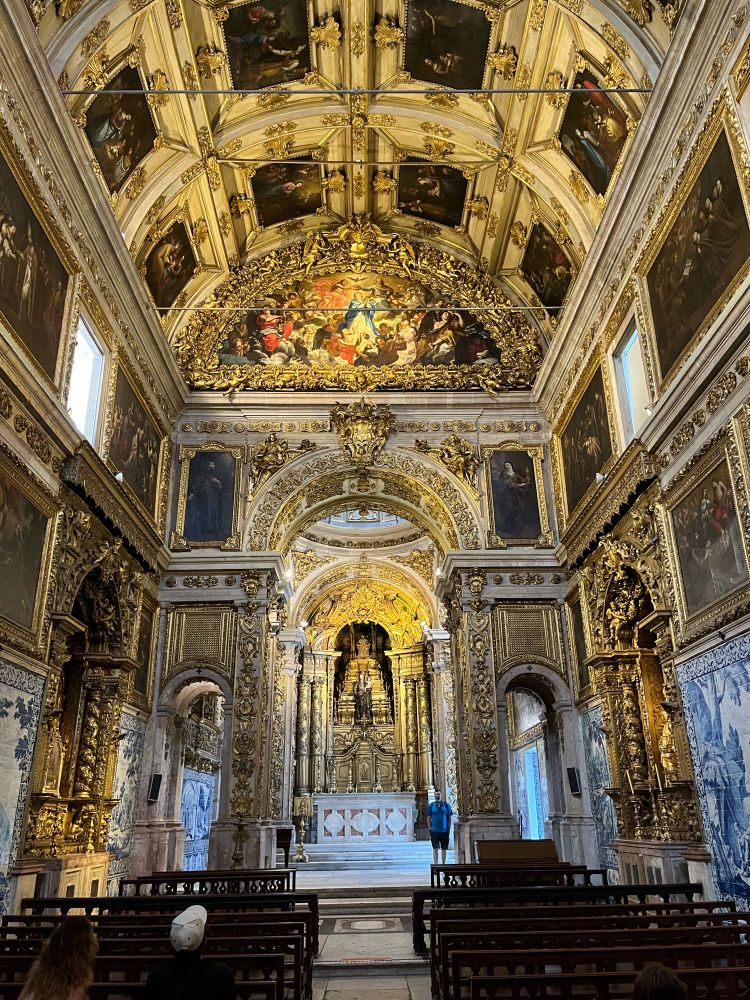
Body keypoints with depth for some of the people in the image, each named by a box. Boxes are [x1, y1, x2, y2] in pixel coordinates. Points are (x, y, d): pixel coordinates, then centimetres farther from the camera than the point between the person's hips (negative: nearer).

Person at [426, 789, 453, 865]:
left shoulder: (446, 805, 2)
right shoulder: (431, 805, 2)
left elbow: (449, 818, 5)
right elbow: (428, 818, 5)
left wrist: (449, 830, 1)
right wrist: (429, 829, -2)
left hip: (444, 831, 1)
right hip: (434, 831, -1)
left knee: (444, 849, 9)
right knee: (435, 849, -4)